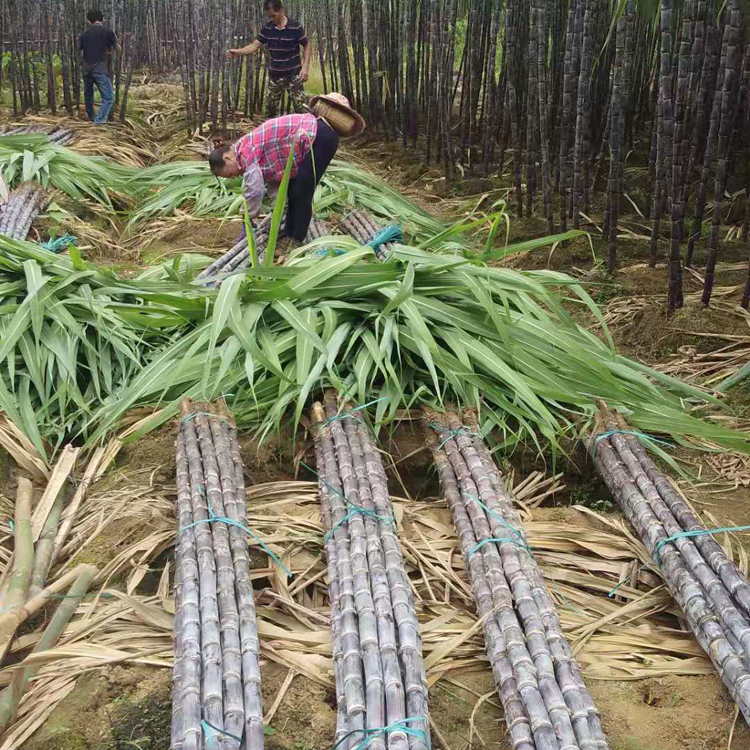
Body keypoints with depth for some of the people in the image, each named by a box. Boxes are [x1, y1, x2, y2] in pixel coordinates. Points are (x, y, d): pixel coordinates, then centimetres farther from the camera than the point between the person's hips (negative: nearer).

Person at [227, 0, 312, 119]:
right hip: (274, 74, 5)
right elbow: (255, 45, -2)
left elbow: (307, 46, -3)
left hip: (293, 74, -5)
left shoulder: (295, 27, -13)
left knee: (301, 107, -6)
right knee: (270, 107, 12)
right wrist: (238, 51, -19)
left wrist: (305, 66, -14)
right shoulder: (267, 28, -1)